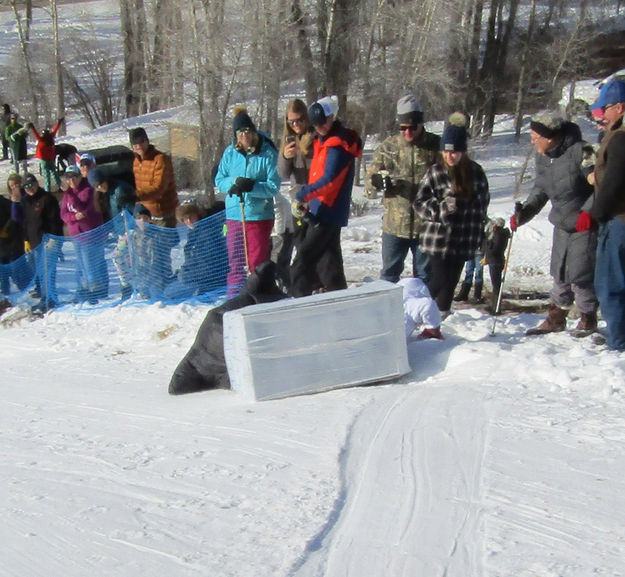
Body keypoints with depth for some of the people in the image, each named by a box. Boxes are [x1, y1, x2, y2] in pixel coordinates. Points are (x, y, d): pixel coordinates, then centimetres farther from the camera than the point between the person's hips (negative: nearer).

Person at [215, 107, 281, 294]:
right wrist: (233, 184, -13)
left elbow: (273, 186, -10)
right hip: (234, 214, 3)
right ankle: (234, 296, 17)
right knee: (236, 259, 9)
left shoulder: (268, 153, -8)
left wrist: (251, 186, -23)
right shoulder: (230, 152, 3)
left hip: (260, 215, -3)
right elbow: (219, 180, 7)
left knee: (257, 260, 1)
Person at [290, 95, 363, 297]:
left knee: (303, 260, -11)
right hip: (322, 211, 10)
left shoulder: (338, 144, -15)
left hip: (328, 211, -10)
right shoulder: (324, 141, 17)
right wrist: (308, 203, 14)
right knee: (328, 260, 14)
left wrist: (304, 194, -25)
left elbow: (330, 179, -23)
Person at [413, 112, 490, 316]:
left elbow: (483, 201, 15)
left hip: (464, 240, 4)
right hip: (439, 237, -4)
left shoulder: (475, 172, 4)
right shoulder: (435, 173, -6)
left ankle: (441, 313, 25)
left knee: (452, 279, 10)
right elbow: (419, 204, -5)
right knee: (440, 279, -6)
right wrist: (442, 208, -22)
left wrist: (478, 234, 12)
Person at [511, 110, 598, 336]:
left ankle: (588, 319, 14)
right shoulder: (542, 157, 3)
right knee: (560, 274, 14)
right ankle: (556, 319, 26)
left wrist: (588, 212, -23)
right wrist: (523, 213, -1)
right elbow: (540, 190, 12)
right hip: (562, 224, 7)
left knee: (580, 274, -5)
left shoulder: (579, 152, -21)